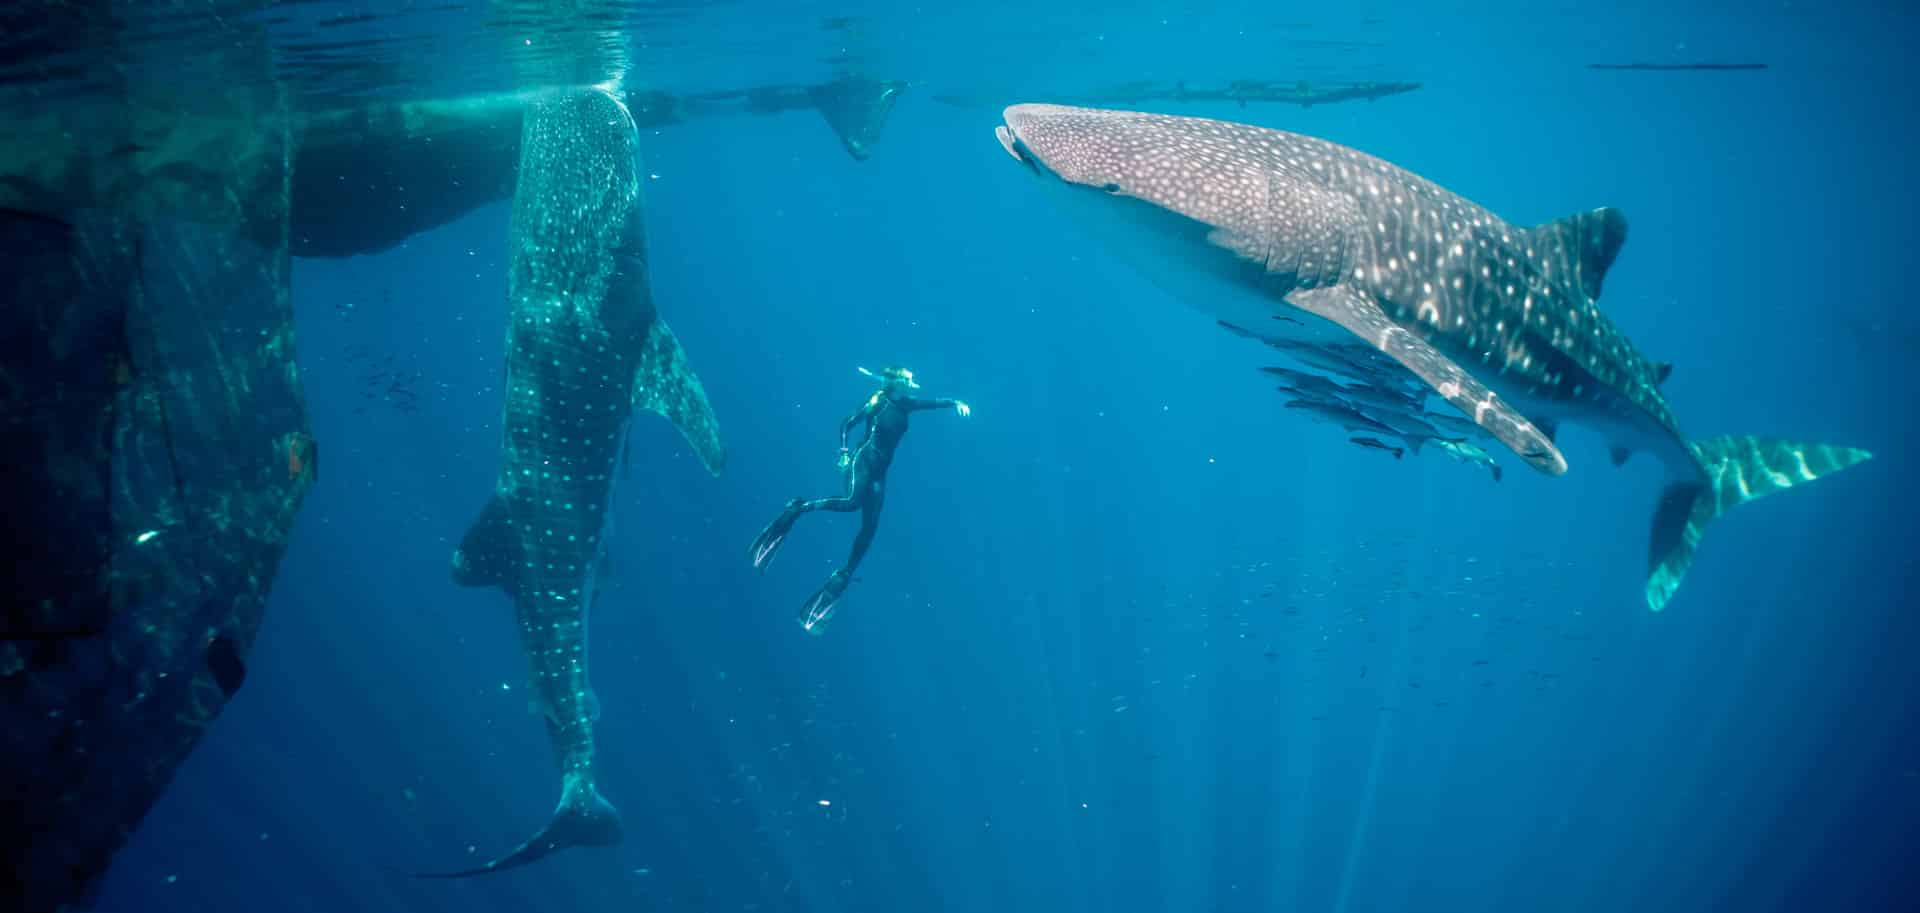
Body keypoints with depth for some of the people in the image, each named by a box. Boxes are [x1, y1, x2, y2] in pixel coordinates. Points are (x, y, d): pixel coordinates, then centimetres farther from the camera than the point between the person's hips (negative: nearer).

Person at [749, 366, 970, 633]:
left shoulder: (905, 404, 11)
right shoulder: (878, 401, -3)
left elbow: (935, 403, 13)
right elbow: (847, 424, -2)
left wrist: (956, 403, -5)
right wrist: (844, 453, -13)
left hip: (879, 471, 6)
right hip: (862, 460, -6)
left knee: (869, 527, 0)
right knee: (852, 502, -33)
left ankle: (843, 576, 11)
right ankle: (798, 508, -17)